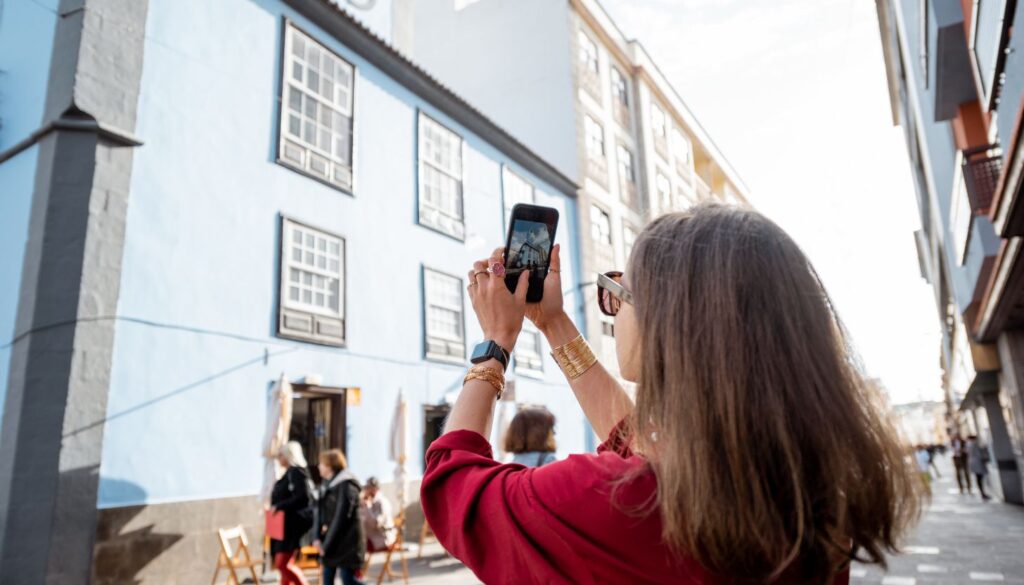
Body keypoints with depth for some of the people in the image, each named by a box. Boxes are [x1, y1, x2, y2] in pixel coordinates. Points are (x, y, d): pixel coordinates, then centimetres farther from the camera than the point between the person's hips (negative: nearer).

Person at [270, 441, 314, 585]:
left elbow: (303, 497, -22)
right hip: (285, 525, 10)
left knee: (282, 564, -10)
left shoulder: (297, 472, -13)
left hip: (293, 525, -10)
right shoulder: (289, 472, 15)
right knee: (284, 565, 12)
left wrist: (279, 506, -21)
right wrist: (276, 506, 8)